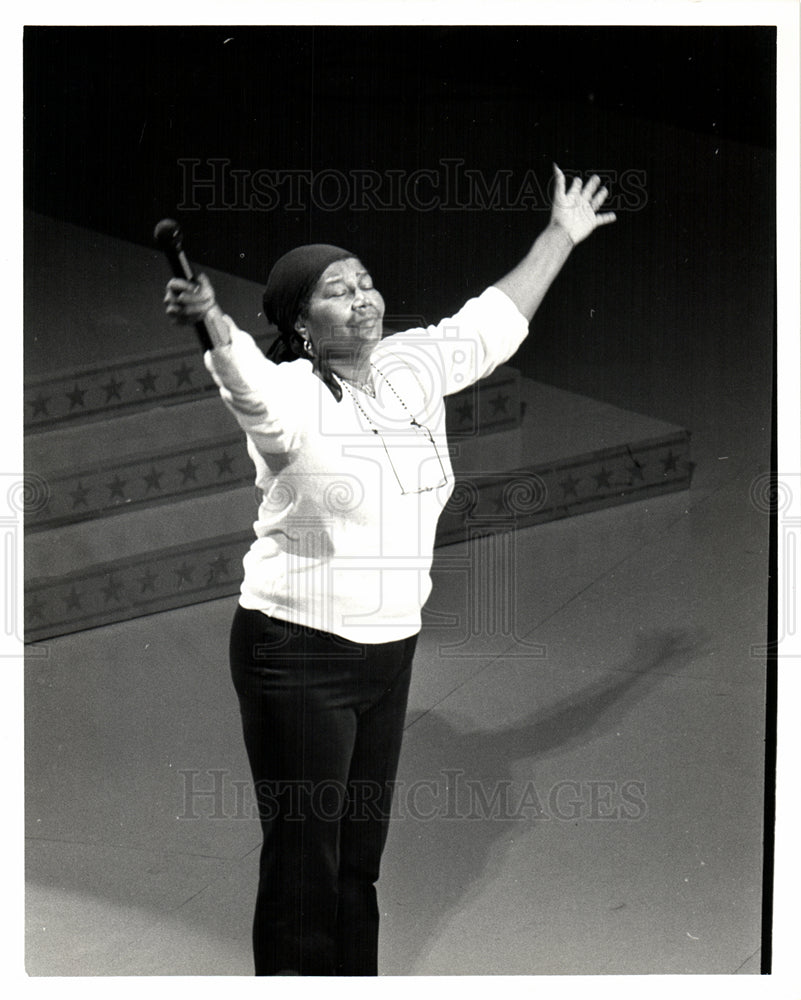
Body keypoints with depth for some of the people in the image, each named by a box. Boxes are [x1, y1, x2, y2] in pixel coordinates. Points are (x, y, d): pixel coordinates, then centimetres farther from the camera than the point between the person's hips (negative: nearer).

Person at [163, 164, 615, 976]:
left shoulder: (413, 370, 4)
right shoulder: (290, 396, -18)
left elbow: (492, 323, 20)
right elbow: (251, 387, -42)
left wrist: (560, 236, 29)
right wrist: (213, 324, -64)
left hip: (388, 651, 7)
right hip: (298, 656, -7)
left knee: (362, 854, 17)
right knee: (304, 861, -3)